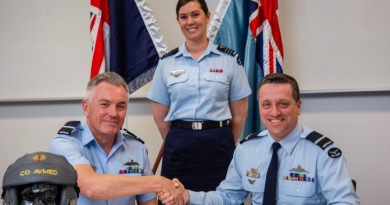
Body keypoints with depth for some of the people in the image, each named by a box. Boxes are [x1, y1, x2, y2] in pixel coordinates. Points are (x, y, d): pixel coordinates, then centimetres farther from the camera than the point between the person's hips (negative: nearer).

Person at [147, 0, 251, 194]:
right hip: (179, 147, 1)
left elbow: (239, 114, 3)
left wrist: (226, 146, 6)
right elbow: (160, 116, 7)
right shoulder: (167, 62, 3)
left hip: (218, 145, -1)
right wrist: (180, 143, 8)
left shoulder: (229, 59, 0)